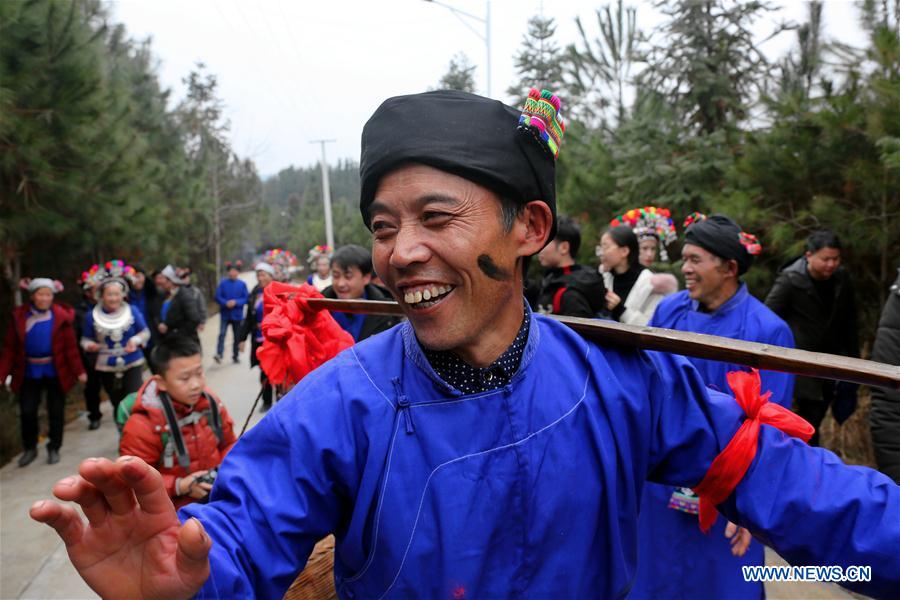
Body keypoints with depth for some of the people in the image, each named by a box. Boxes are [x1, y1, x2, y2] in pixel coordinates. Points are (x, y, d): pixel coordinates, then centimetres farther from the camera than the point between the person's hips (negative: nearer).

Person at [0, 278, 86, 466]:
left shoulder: (61, 316, -7)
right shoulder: (19, 316, -2)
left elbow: (71, 346, -7)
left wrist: (79, 371, -11)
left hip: (55, 371, -1)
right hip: (29, 372, 1)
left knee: (56, 412, 8)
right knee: (27, 411, 3)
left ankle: (54, 448, 25)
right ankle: (29, 449, 24)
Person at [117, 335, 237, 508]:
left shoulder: (210, 403, -2)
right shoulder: (143, 424, -17)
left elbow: (228, 445, 13)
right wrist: (179, 486, -21)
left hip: (217, 496, 5)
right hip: (173, 509, -4)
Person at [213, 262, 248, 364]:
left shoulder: (242, 284, -1)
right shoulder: (223, 283, -3)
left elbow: (246, 298, -3)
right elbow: (218, 296, -3)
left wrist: (236, 302, -18)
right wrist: (226, 303, -19)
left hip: (237, 315, 2)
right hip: (225, 314, -1)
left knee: (237, 336, 10)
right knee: (222, 334, -15)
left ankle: (235, 355, 23)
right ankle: (219, 354, -18)